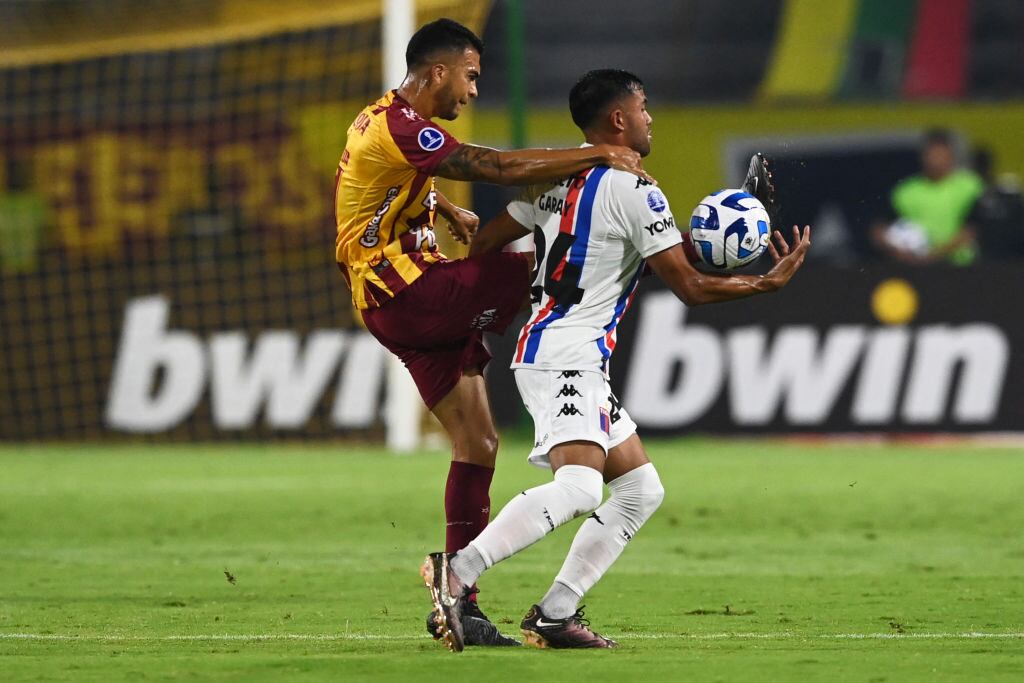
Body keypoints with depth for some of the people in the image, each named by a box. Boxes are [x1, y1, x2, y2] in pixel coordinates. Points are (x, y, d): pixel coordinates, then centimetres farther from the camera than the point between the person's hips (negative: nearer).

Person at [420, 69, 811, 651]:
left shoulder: (558, 180, 14)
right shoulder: (635, 192, -10)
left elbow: (484, 246, 17)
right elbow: (691, 287, -7)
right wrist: (771, 281, 3)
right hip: (565, 357, -10)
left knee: (641, 489, 11)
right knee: (579, 489, -27)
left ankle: (554, 615, 4)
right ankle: (456, 572, -34)